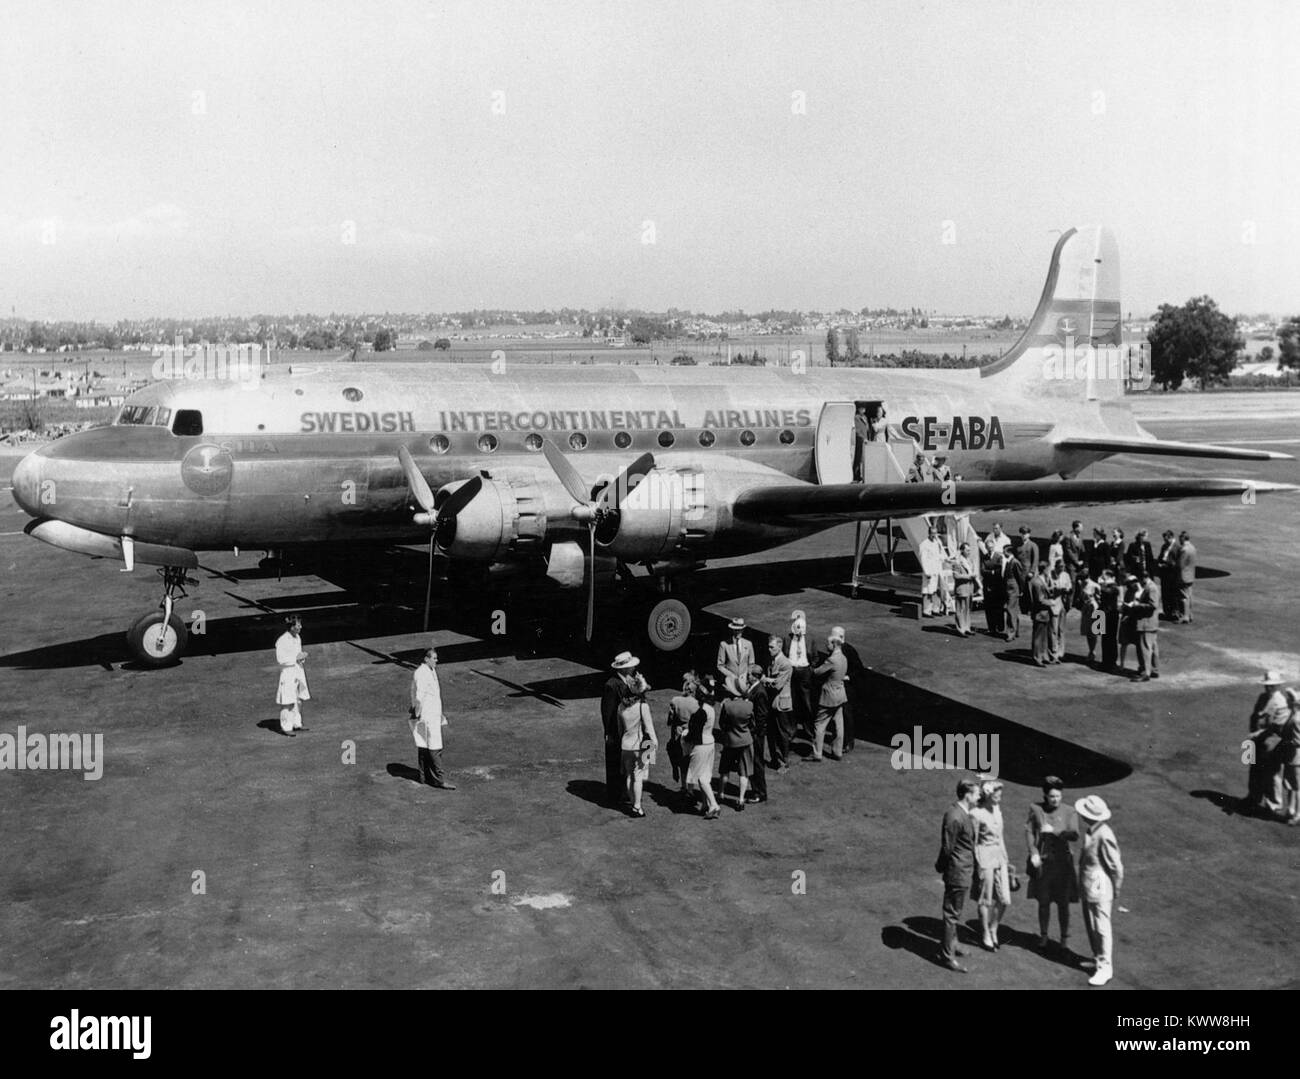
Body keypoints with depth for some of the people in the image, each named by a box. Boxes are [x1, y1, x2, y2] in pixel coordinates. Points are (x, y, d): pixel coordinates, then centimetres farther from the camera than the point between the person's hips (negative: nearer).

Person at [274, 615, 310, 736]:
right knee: (288, 702, -4)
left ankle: (296, 724, 22)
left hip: (298, 671, 8)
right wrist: (296, 657, -19)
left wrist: (302, 657, -1)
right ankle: (285, 727, 3)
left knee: (299, 699, 11)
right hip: (287, 672, -8)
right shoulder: (282, 641, -17)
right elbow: (280, 659, -18)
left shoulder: (297, 637, 8)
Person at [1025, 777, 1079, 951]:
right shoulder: (1036, 809, 1)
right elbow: (1029, 831, 0)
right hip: (1042, 861, 1)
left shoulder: (1069, 812, -1)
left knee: (1063, 903, 4)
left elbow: (1074, 834, -10)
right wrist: (1034, 853, -10)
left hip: (1062, 861, -1)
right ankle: (1043, 935, 25)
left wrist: (1054, 831, -19)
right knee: (1043, 901, 10)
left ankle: (1065, 938, 18)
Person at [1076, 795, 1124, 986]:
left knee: (1101, 927, 0)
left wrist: (1116, 891, -6)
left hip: (1099, 887, -9)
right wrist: (1082, 884, 17)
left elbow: (1116, 866, -16)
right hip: (1087, 885, 9)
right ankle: (1097, 959, 34)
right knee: (1090, 925, 19)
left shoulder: (1104, 836, -24)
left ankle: (1105, 968, 10)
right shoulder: (1090, 830, 3)